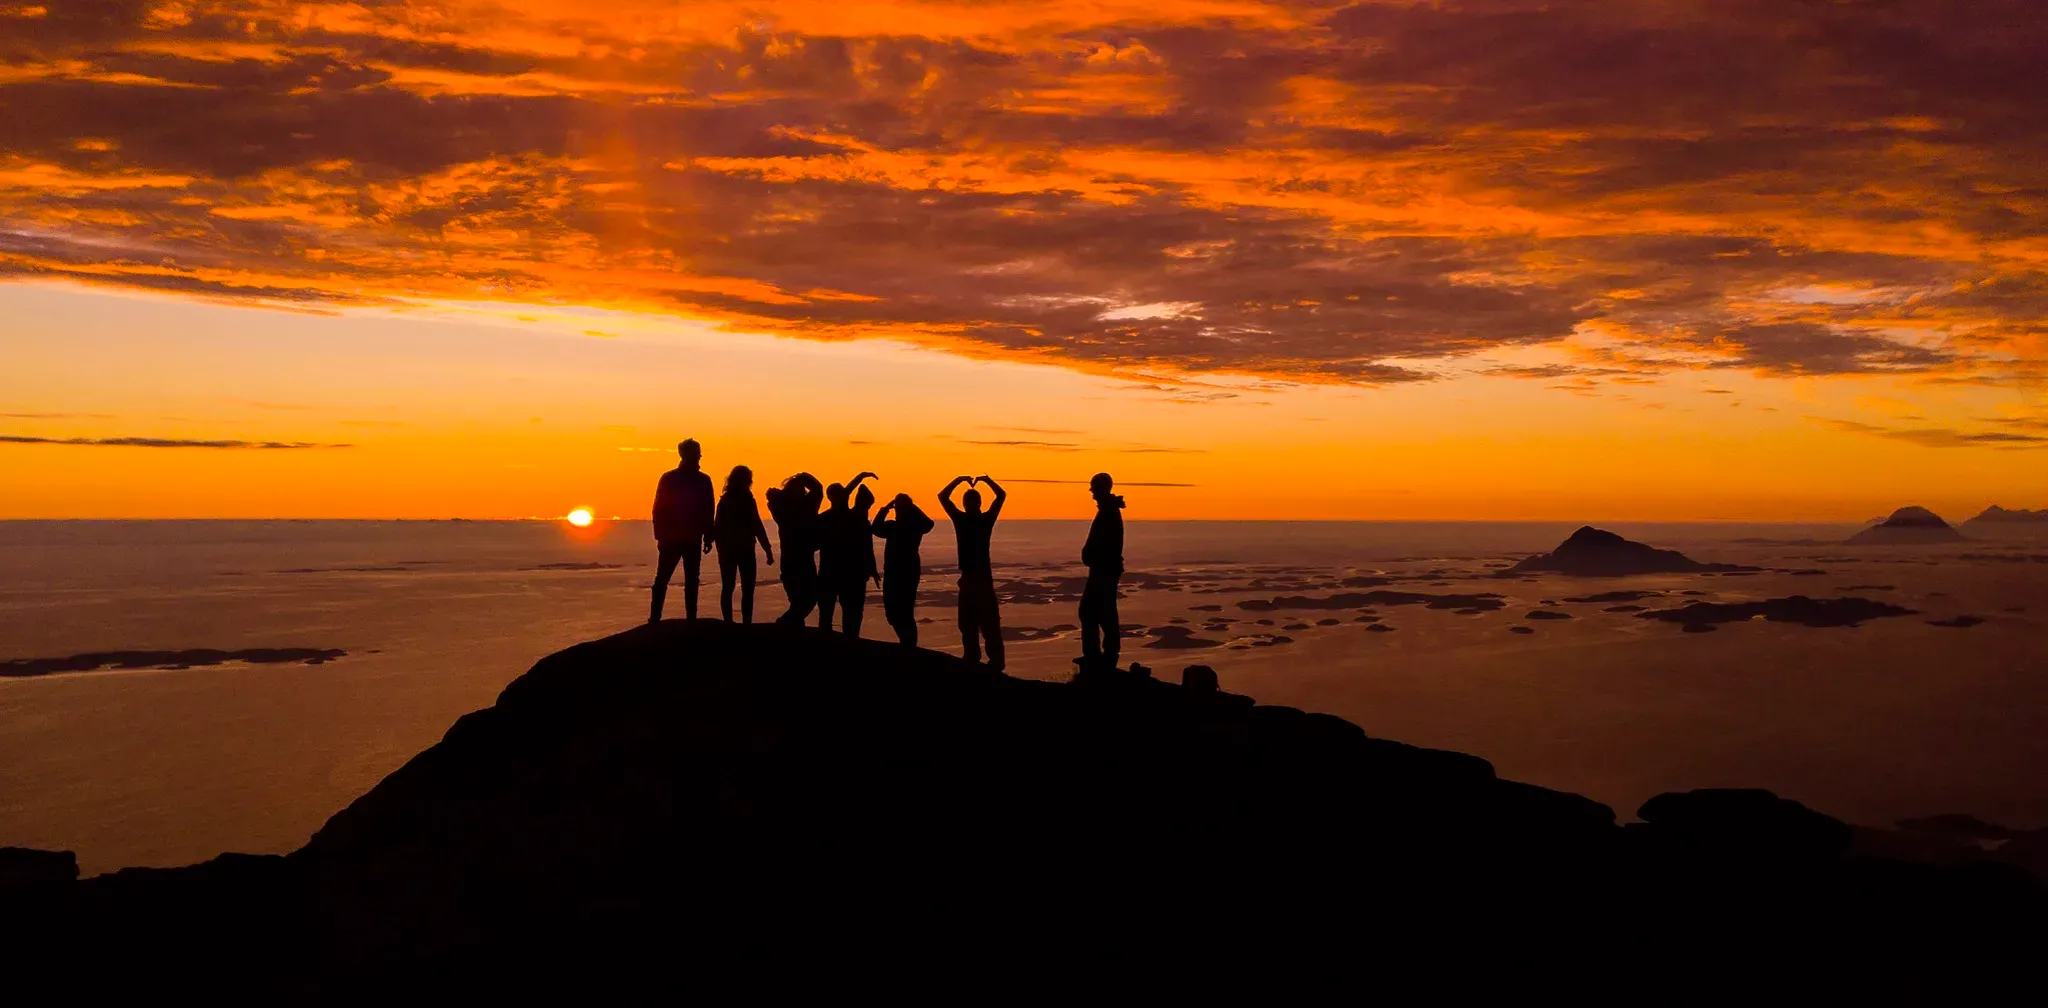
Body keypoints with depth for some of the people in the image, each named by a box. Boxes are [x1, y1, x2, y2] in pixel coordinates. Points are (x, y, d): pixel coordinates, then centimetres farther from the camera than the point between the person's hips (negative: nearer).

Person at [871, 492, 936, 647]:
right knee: (892, 613, 11)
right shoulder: (891, 526, 14)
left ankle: (909, 647, -5)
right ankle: (908, 644, 27)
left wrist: (912, 508, -17)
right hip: (892, 573, 6)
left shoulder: (914, 525, 0)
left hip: (908, 573, -6)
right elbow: (877, 529, -4)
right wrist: (885, 509, -10)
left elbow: (928, 524, -21)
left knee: (905, 613, -11)